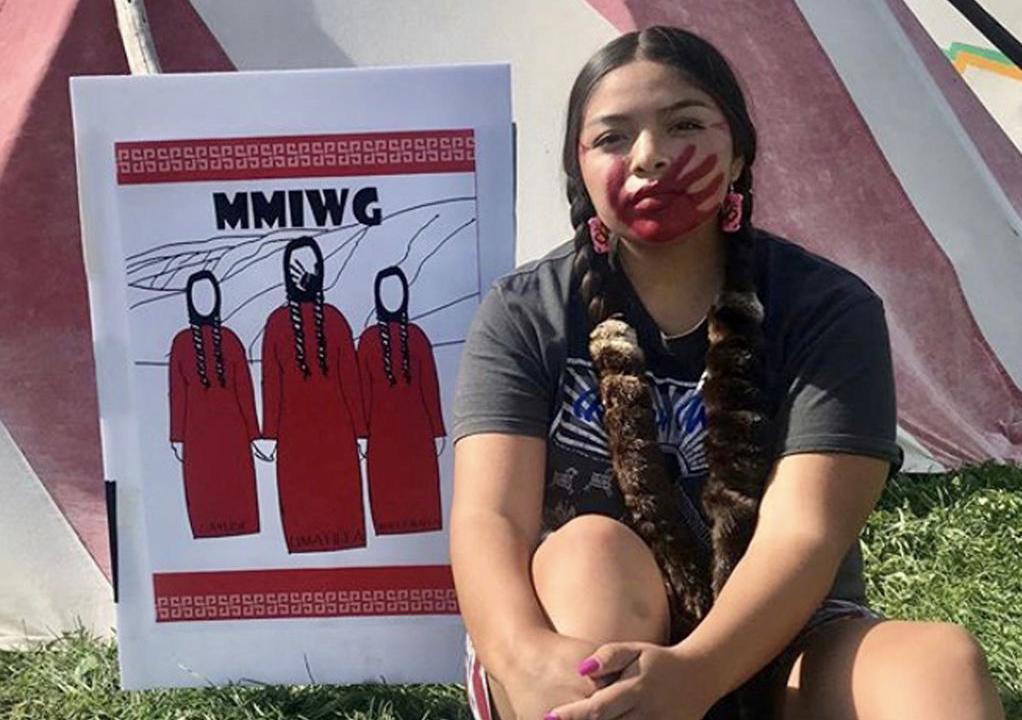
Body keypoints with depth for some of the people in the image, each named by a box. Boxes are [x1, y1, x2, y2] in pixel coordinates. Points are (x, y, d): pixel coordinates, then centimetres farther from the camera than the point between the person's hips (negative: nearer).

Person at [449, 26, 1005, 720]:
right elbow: (489, 517, -16)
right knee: (590, 548, -33)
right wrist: (525, 656, -38)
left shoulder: (829, 307, -7)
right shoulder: (524, 313, -4)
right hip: (580, 641, 1)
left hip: (771, 649, 0)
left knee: (941, 659, -29)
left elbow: (803, 533, -19)